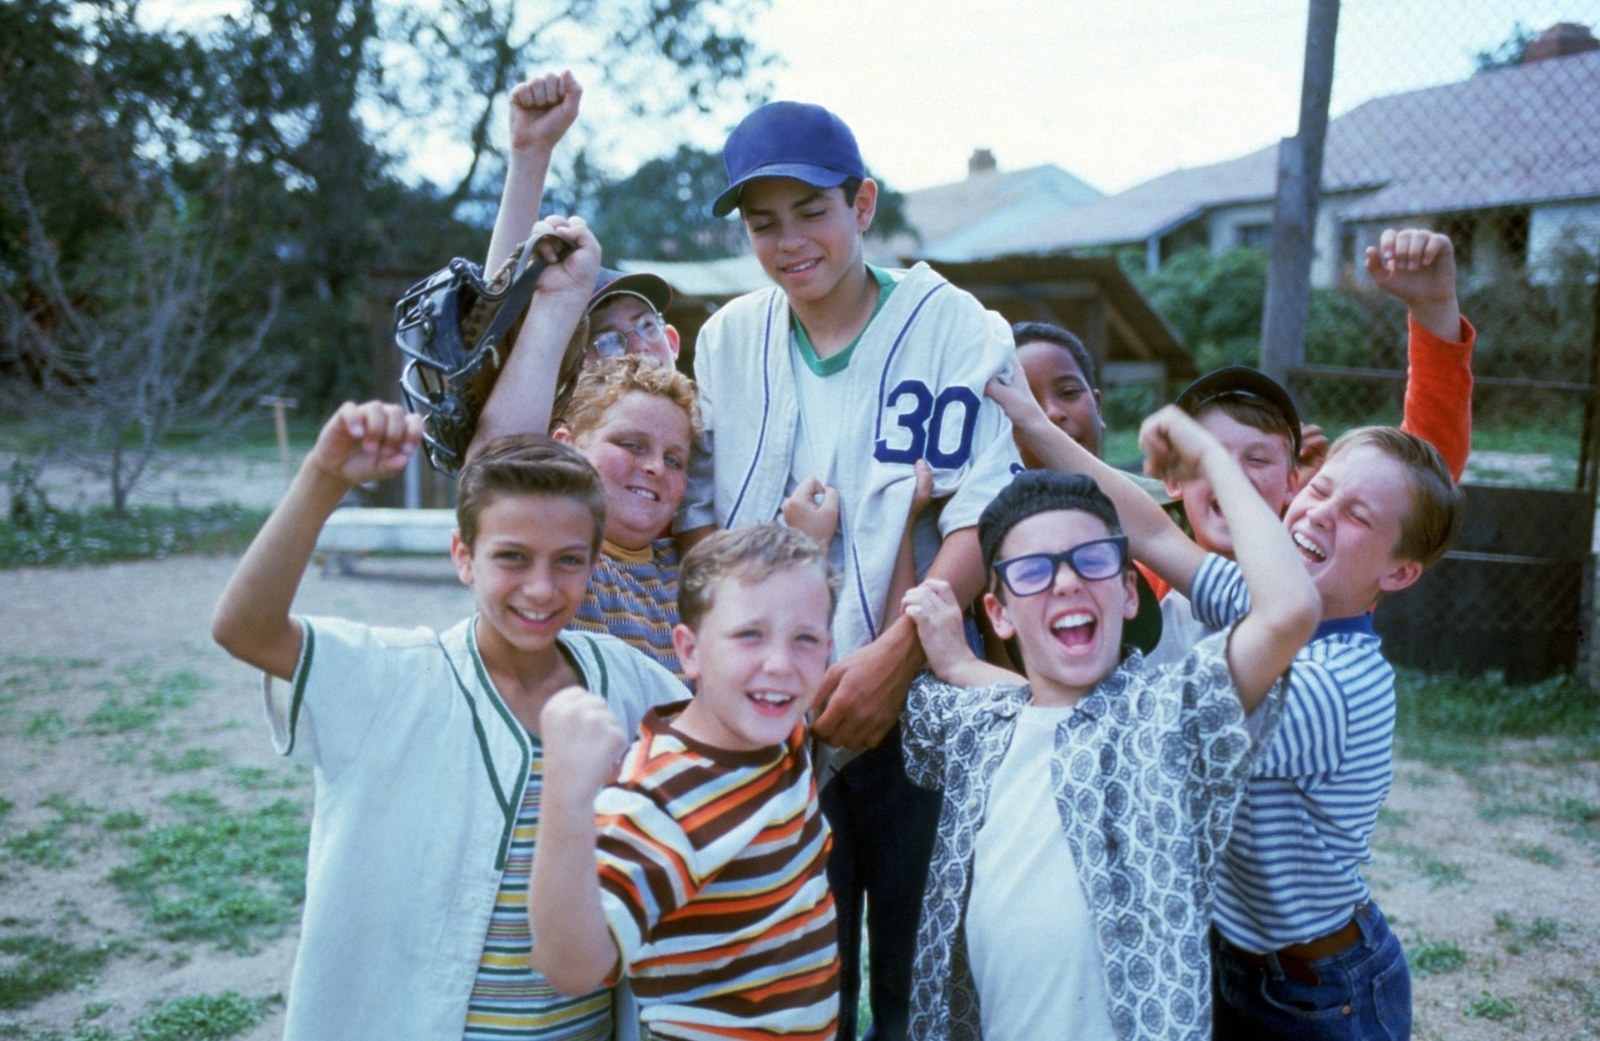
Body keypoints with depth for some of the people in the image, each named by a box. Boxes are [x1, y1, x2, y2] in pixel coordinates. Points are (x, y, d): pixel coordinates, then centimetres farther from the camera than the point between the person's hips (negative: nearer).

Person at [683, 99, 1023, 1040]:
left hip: (917, 706, -2)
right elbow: (697, 510, 7)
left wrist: (893, 654, -21)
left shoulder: (955, 328, -5)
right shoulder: (728, 339, 7)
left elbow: (982, 520, -11)